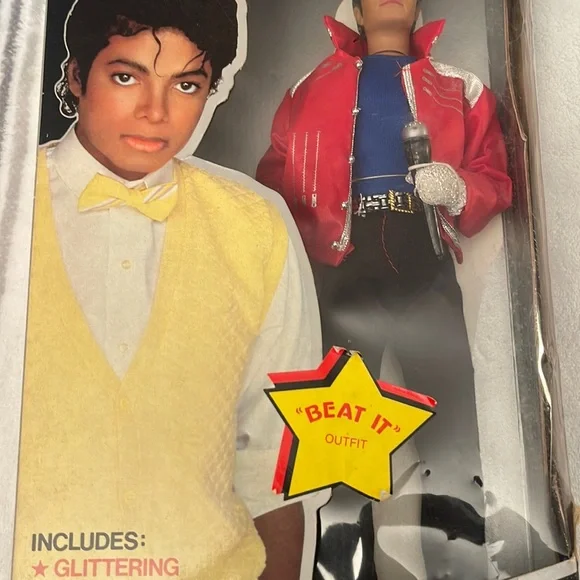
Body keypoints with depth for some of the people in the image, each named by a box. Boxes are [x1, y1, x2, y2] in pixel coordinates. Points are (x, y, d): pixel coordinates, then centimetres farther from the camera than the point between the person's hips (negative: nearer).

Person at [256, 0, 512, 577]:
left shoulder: (459, 87, 20)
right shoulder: (315, 88, 19)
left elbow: (495, 177, 12)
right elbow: (277, 179, 10)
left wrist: (461, 192, -10)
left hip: (424, 267, 0)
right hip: (342, 267, 1)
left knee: (453, 430, -3)